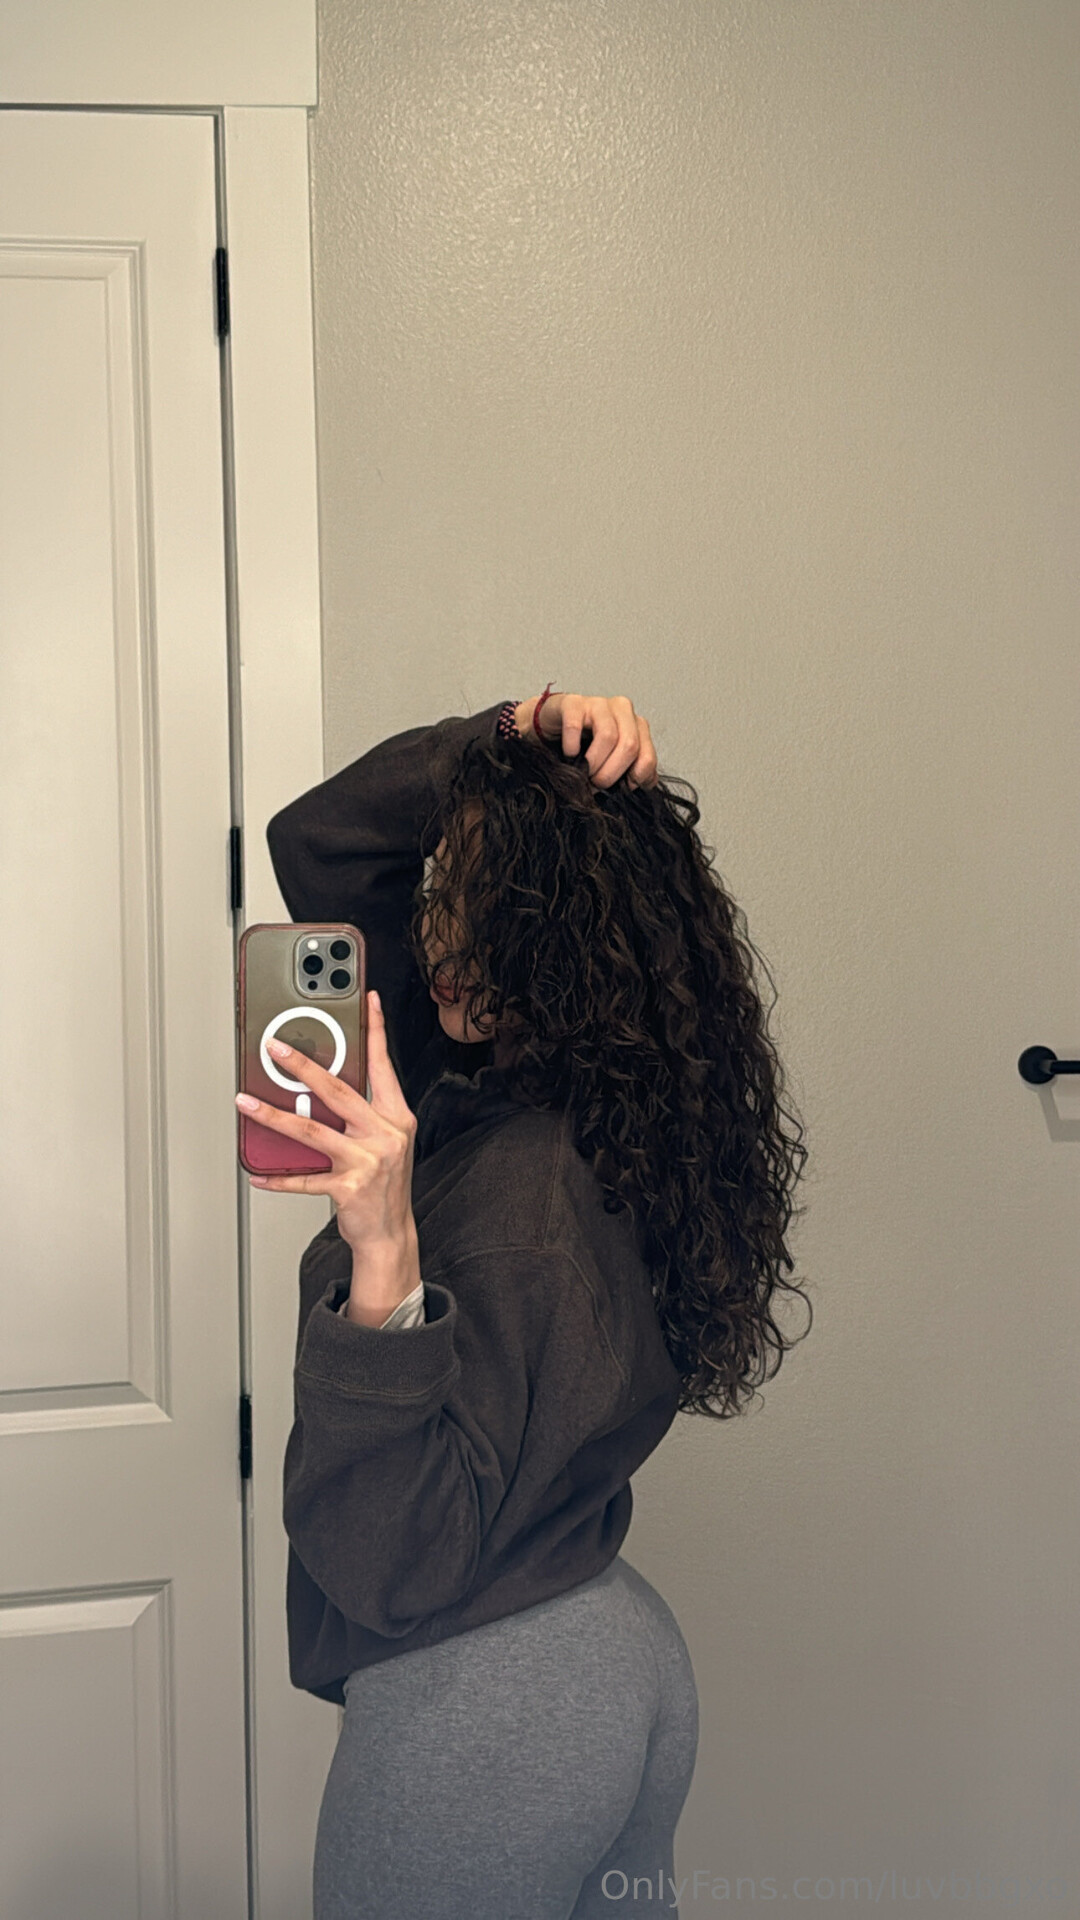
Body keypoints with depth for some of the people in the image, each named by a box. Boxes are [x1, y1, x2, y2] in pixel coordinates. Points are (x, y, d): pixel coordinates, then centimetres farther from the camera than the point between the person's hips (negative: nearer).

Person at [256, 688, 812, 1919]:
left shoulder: (529, 1194, -25)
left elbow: (394, 1565, -27)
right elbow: (317, 844, 8)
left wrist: (386, 1261, -36)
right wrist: (503, 749, -6)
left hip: (478, 1713, -9)